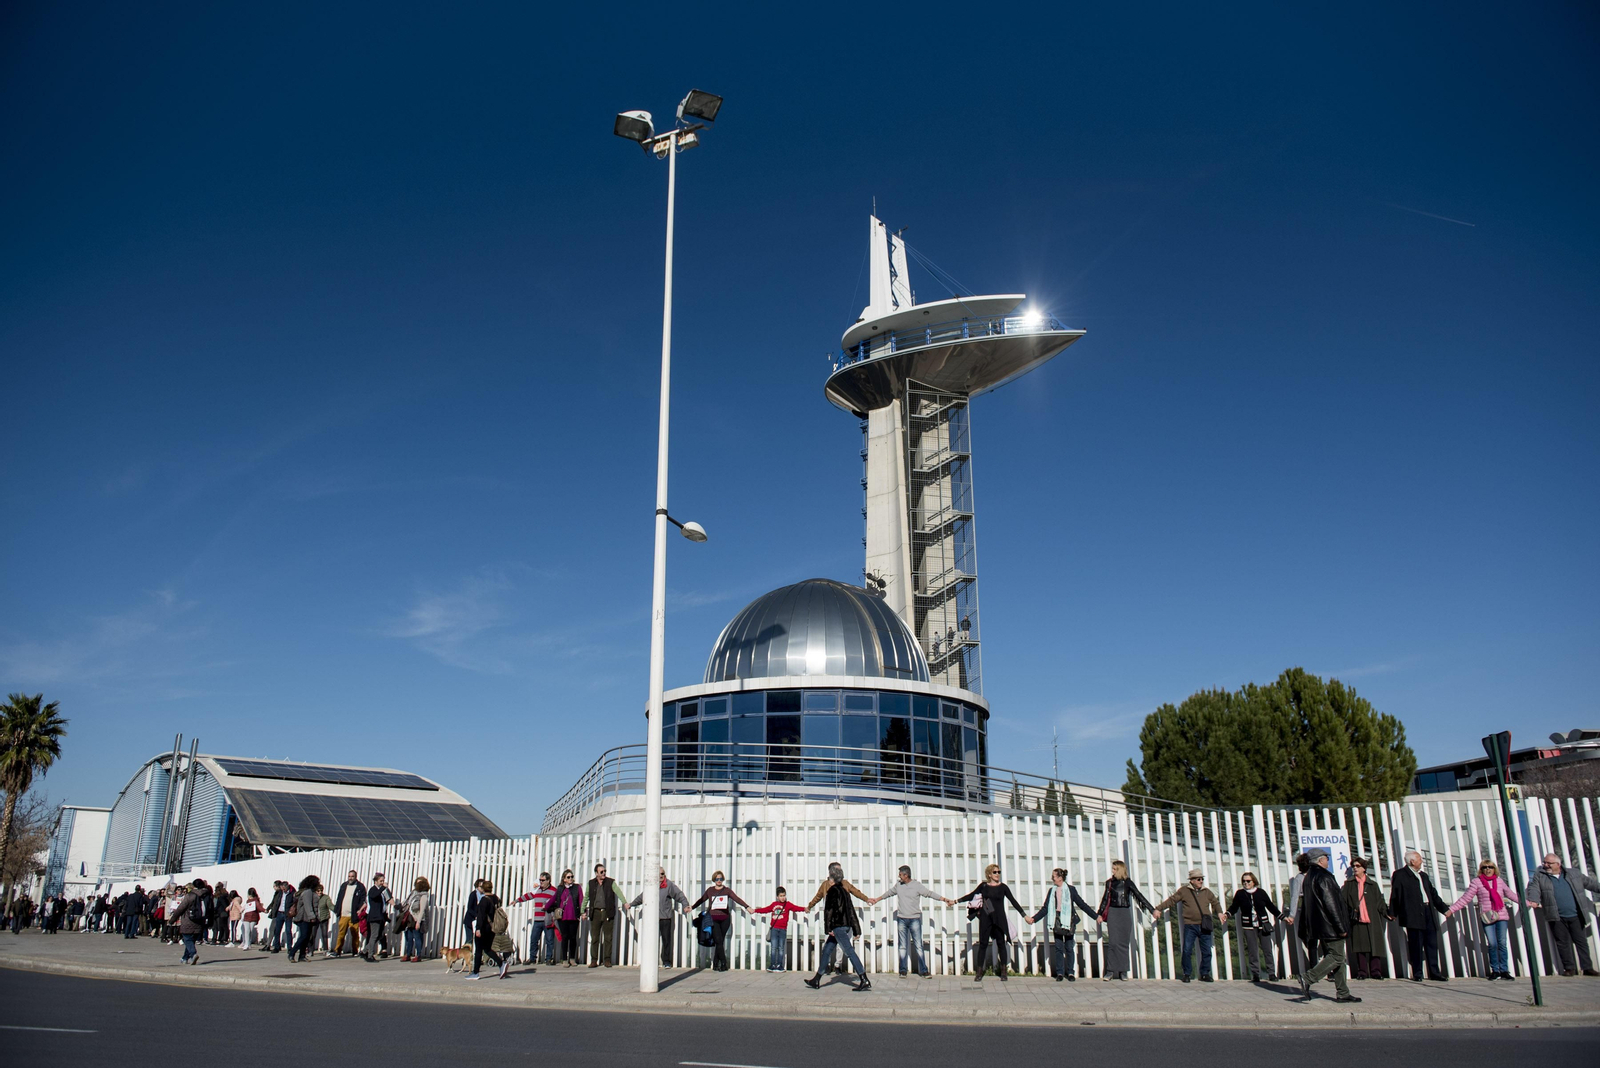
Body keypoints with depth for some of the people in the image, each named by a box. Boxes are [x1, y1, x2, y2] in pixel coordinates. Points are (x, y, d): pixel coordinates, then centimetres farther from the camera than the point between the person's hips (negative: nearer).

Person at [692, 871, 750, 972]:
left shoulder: (727, 890, 8)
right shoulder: (710, 890, 11)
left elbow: (737, 899, 0)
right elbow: (701, 900, 21)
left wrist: (747, 907, -11)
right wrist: (692, 907, 19)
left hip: (725, 919, 1)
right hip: (714, 919, -1)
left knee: (720, 942, 3)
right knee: (718, 941, -12)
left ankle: (715, 965, 12)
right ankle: (723, 964, -8)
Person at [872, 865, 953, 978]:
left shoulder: (917, 886, -5)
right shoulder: (898, 885, 7)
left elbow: (930, 893, -6)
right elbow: (889, 892, 23)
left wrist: (944, 899, -16)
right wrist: (877, 899, 34)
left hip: (914, 919, -3)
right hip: (901, 919, 3)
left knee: (918, 946, -4)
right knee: (903, 946, 5)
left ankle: (924, 970, -1)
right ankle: (903, 970, 12)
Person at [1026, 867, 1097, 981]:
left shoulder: (1070, 889, 0)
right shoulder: (1051, 891, 8)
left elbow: (1081, 904, 3)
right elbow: (1046, 908, 10)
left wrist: (1095, 916, 1)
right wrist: (1034, 918, 4)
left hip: (1068, 920, -2)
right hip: (1056, 920, 3)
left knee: (1069, 947, 1)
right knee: (1058, 947, 3)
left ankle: (1070, 972, 10)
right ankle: (1059, 972, 9)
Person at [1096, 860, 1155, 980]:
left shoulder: (1127, 882, 3)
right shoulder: (1110, 882, 8)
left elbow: (1139, 896, 1)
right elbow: (1105, 899, 13)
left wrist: (1152, 910, -4)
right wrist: (1099, 914, 11)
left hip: (1125, 913, 0)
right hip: (1113, 913, 0)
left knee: (1124, 943, 1)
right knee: (1113, 942, -7)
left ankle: (1123, 971, 7)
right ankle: (1110, 971, -6)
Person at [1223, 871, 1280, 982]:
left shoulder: (1261, 893, 4)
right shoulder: (1239, 894, 3)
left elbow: (1271, 907, 13)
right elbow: (1233, 907, 6)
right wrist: (1226, 915, -12)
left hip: (1264, 925, 1)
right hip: (1248, 926, 0)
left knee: (1267, 950, 1)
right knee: (1252, 951, -1)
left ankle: (1272, 973, 11)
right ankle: (1255, 974, 4)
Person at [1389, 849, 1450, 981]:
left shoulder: (1424, 875, 22)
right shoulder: (1400, 875, -1)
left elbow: (1433, 894, 26)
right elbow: (1395, 895, -4)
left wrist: (1444, 908, 20)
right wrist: (1393, 913, -7)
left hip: (1428, 913, 7)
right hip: (1413, 915, -7)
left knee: (1432, 944, 7)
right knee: (1416, 945, -5)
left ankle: (1435, 973, 14)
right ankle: (1417, 974, 1)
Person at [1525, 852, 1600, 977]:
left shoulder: (1574, 873, 12)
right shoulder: (1539, 876, 5)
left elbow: (1590, 883, 20)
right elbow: (1534, 889, -7)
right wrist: (1534, 901, -25)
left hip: (1576, 916, 1)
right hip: (1557, 918, -1)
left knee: (1581, 941, 4)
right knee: (1562, 943, 2)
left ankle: (1587, 967, 11)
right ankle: (1569, 968, 10)